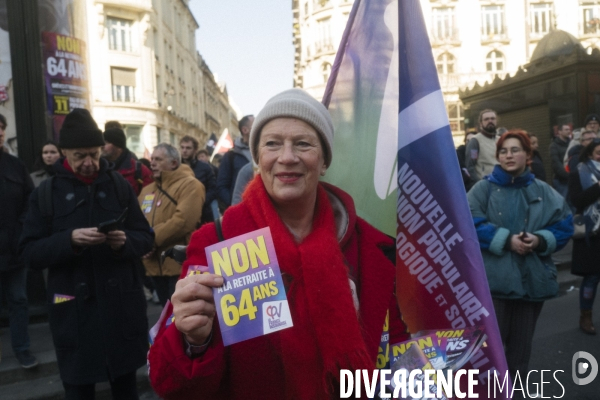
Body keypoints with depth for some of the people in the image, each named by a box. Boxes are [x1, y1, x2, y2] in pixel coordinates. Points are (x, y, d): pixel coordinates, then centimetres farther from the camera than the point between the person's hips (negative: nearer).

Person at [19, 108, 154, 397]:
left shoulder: (120, 186, 3)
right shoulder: (46, 193, 1)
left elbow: (146, 237, 4)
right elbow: (30, 252, -3)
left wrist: (125, 242, -18)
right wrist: (69, 239, -20)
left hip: (121, 304, 1)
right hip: (73, 311, -1)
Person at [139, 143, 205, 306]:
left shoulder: (189, 185, -8)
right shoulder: (147, 190, 17)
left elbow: (184, 220, -21)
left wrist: (153, 238, -14)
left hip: (179, 264, -7)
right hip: (155, 265, 8)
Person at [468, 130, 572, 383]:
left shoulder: (544, 192, 7)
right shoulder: (484, 188, -2)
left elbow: (564, 226, 4)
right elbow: (472, 224, -12)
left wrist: (540, 240, -14)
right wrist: (506, 240, -21)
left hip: (533, 280, 3)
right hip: (493, 279, -3)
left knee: (522, 342, 16)